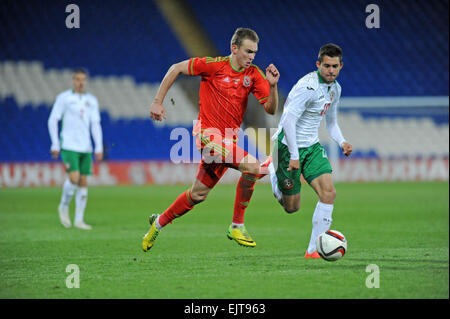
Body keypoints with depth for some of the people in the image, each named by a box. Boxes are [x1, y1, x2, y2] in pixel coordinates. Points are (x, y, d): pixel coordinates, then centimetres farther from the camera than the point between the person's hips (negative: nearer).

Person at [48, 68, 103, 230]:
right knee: (74, 178, -17)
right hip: (69, 146, -4)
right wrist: (55, 145, -5)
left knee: (83, 182, 3)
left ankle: (79, 220, 8)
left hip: (85, 147, 4)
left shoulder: (92, 100, 11)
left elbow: (95, 124, 11)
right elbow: (52, 121, -1)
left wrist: (99, 148, 3)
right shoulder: (63, 98, -1)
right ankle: (64, 206, 8)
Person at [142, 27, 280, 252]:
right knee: (252, 166, -24)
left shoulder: (254, 75, 3)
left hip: (228, 139, 6)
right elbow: (176, 69, -1)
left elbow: (271, 109, -1)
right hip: (208, 133, -6)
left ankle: (159, 222, 36)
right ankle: (237, 226, -13)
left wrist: (272, 85, -19)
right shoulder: (214, 65, -10)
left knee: (199, 194, 14)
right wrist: (157, 102, -2)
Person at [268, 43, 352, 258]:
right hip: (289, 146, -7)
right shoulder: (307, 86, -22)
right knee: (291, 207, 3)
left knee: (329, 192, -13)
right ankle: (273, 170, 36)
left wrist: (342, 142, 2)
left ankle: (314, 249, -7)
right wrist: (294, 156, -24)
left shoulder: (335, 88, 6)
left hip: (312, 147, 7)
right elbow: (288, 120, -25)